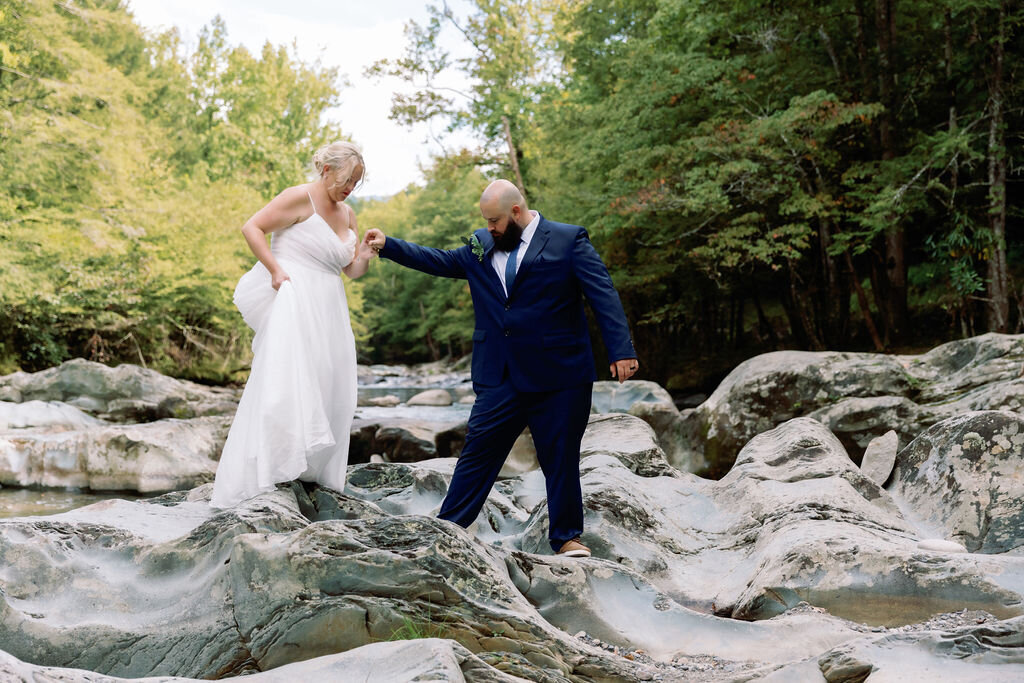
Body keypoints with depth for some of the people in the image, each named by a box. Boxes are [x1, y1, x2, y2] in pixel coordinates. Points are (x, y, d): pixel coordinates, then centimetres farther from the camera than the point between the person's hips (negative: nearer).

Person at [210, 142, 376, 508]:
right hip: (293, 305, -8)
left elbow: (352, 270, 16)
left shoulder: (347, 214, 16)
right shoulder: (301, 197, -6)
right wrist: (275, 270, -18)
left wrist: (367, 254, -5)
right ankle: (257, 477, -13)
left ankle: (313, 475, 16)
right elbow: (252, 228, -9)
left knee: (325, 394, 8)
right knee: (281, 390, -15)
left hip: (327, 313, 8)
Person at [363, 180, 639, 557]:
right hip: (499, 379, 4)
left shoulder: (569, 240, -3)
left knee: (561, 457, 6)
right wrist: (388, 245, 13)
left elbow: (603, 294, -8)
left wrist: (621, 352, -17)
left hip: (558, 377, -3)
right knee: (478, 451, 4)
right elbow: (439, 260, 21)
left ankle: (566, 537, 20)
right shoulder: (481, 246, 12)